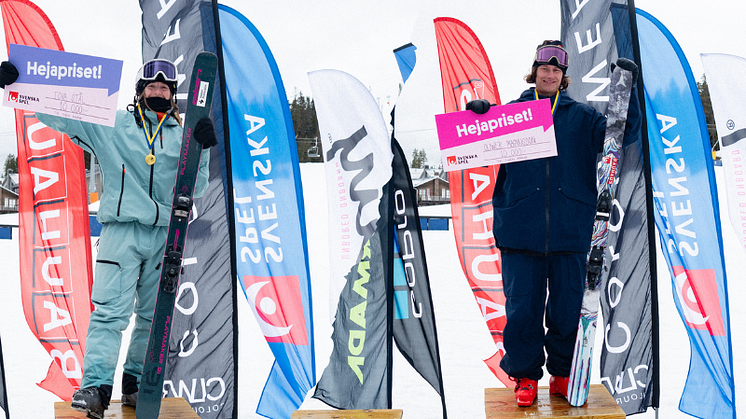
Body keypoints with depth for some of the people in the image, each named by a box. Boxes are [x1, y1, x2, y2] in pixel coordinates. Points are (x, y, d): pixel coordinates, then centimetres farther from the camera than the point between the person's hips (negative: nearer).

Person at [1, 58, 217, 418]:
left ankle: (136, 383, 20)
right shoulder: (110, 125, 8)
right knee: (110, 310, -13)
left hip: (165, 234, 3)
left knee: (153, 316, 8)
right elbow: (61, 115, 9)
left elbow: (193, 189, 8)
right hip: (121, 228, -3)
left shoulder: (182, 135, 13)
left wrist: (203, 150, -7)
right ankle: (95, 385, -13)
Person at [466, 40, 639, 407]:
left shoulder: (581, 116, 12)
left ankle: (563, 374, 24)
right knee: (522, 307, 1)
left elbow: (620, 133, 5)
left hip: (570, 230, 1)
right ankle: (525, 376, 17)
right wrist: (478, 119, -9)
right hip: (520, 229, -1)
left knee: (568, 306, 7)